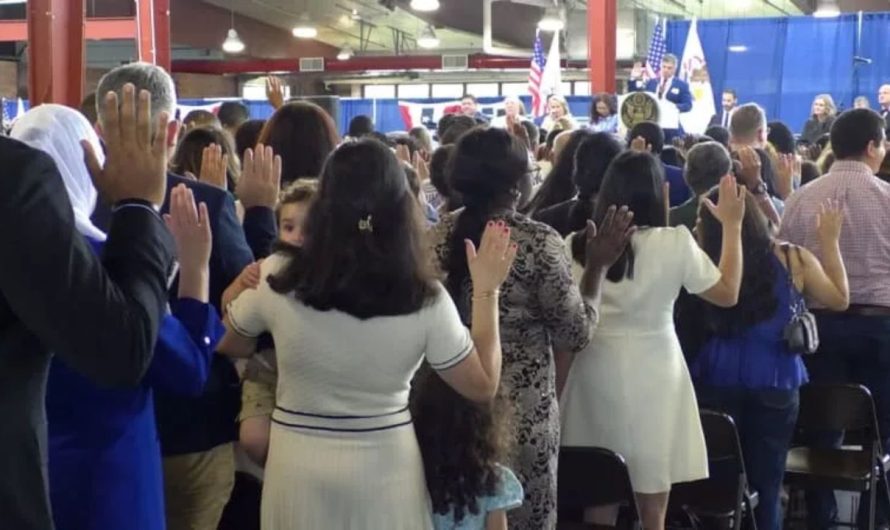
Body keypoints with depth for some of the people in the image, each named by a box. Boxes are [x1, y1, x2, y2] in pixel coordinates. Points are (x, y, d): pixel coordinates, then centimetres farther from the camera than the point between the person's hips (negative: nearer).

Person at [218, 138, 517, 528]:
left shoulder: (278, 279, -14)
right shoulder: (425, 299, -16)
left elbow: (229, 346, 5)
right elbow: (483, 386, -3)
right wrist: (486, 290, 1)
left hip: (297, 467, 1)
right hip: (385, 472, 0)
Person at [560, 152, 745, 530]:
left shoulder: (577, 246, -4)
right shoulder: (674, 243, -8)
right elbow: (727, 294, 4)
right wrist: (732, 225, 10)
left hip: (595, 378, 2)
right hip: (653, 380, -2)